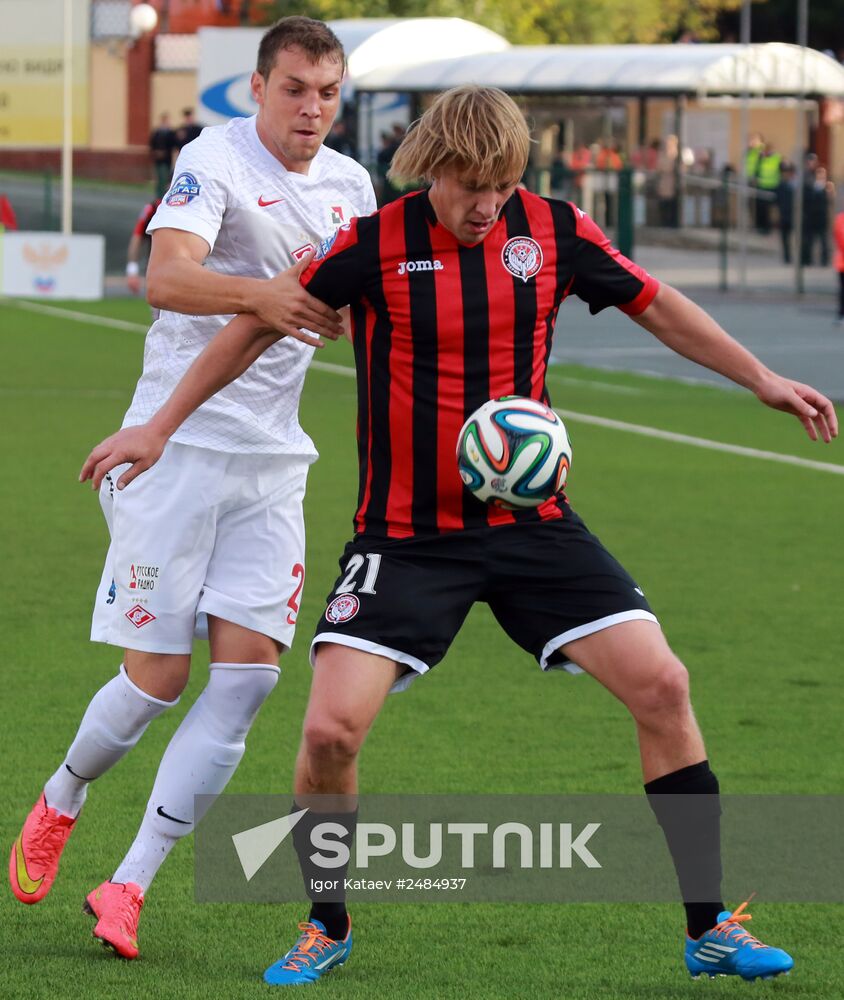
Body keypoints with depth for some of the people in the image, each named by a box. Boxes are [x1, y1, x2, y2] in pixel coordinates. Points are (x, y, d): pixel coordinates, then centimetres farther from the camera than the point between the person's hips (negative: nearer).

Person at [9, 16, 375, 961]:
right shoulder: (215, 160, -11)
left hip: (272, 461, 6)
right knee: (156, 677, -5)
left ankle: (128, 885, -3)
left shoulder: (349, 184, 10)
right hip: (179, 446, -6)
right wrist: (258, 295, -46)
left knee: (248, 673, -8)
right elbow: (167, 278, -28)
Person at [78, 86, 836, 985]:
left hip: (531, 524, 2)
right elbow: (259, 324, 1)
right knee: (331, 732, -16)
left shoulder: (553, 232, -3)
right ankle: (326, 927, 11)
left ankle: (710, 929, 1)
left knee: (660, 686, -10)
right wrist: (161, 424, 3)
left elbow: (655, 304, 13)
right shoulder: (374, 244, -11)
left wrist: (762, 379, 13)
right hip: (406, 535, -2)